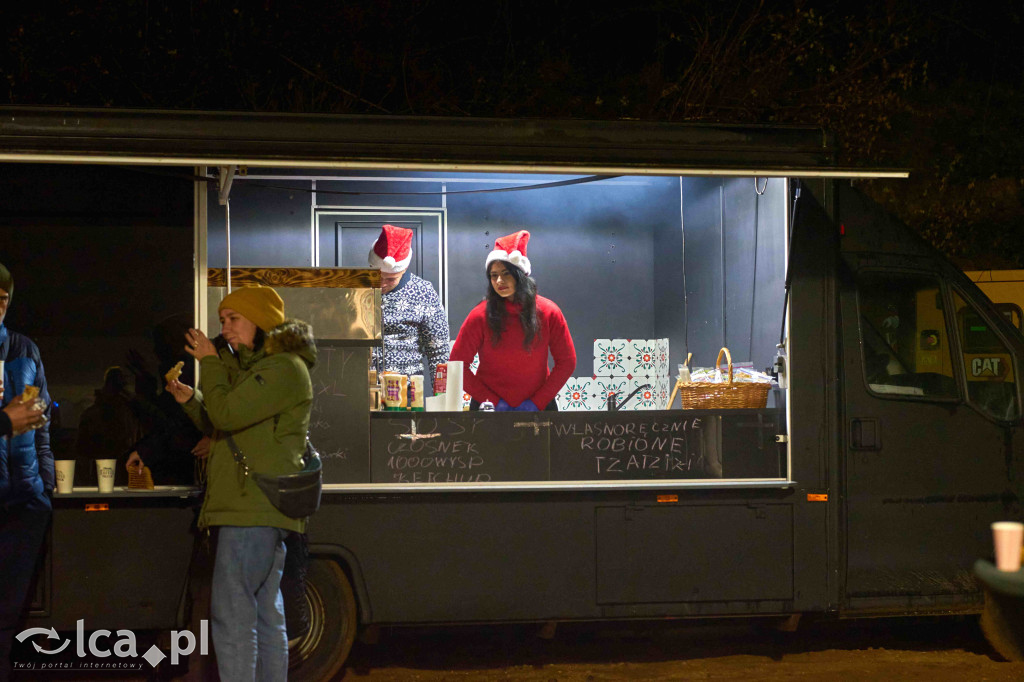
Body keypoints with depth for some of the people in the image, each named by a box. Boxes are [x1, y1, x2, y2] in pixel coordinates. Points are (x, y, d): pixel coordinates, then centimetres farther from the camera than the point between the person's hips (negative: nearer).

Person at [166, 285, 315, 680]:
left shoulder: (284, 368, -10)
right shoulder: (259, 367, 23)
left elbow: (227, 414, -19)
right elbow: (220, 427, 27)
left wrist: (210, 363, -6)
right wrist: (190, 399, 12)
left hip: (254, 510, -11)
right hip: (257, 510, 11)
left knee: (232, 614, -13)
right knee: (265, 613, 11)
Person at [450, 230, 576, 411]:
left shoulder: (548, 312, -5)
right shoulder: (480, 316, -10)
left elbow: (567, 362, 0)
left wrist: (537, 402, -7)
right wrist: (493, 401, -10)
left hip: (538, 408, 1)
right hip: (491, 410, -1)